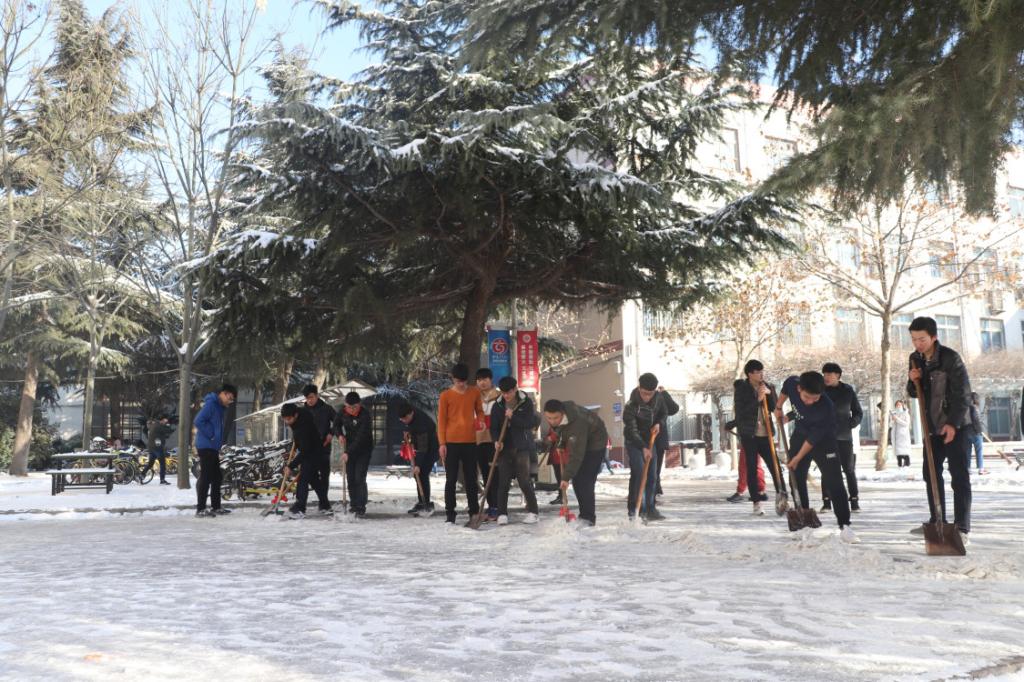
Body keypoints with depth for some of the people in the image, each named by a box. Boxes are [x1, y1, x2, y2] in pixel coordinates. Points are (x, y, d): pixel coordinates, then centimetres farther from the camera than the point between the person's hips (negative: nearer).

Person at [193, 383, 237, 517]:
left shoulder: (219, 407, 17)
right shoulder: (211, 404, -13)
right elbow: (198, 421, -23)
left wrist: (218, 442, 13)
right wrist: (211, 435, -17)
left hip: (213, 447, 10)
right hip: (206, 446, -10)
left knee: (217, 478, 13)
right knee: (205, 478, -8)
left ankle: (216, 507, 20)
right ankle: (200, 509, -6)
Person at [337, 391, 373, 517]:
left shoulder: (365, 415, -24)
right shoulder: (343, 412, -5)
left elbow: (361, 437, -29)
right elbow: (337, 424, 15)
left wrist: (348, 453, -34)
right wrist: (340, 435, -7)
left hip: (364, 450, -6)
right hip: (349, 449, 6)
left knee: (359, 478, -13)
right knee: (350, 478, 8)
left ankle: (361, 508, -11)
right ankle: (353, 505, 21)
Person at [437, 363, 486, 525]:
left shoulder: (475, 392, 6)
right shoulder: (445, 396, -3)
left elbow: (479, 411, 17)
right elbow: (441, 421, -2)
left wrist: (480, 420, -6)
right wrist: (442, 443, -7)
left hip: (470, 442, 3)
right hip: (451, 443, -3)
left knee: (471, 478, 9)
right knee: (451, 479, 1)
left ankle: (474, 512, 16)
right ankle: (450, 514, 6)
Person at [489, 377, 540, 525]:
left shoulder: (526, 402, -3)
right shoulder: (497, 406, 3)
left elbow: (530, 423, -9)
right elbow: (493, 427, 2)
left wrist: (513, 417, -20)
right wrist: (497, 440, -16)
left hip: (522, 447, -2)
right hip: (504, 447, 2)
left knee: (524, 479, -4)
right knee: (503, 481, -1)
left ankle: (532, 511, 9)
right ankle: (502, 513, 5)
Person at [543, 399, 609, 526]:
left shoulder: (577, 423, -42)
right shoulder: (553, 415, -19)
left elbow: (576, 455, -41)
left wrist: (566, 477, -42)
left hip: (594, 442, -8)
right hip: (578, 442, 8)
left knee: (584, 481, -17)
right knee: (576, 480, 8)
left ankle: (588, 517, -12)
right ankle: (585, 514, 18)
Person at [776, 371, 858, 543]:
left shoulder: (826, 408, -36)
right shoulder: (792, 383, -23)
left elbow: (813, 438, -26)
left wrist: (798, 457, -18)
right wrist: (779, 407, 17)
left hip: (823, 441, -5)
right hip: (799, 436, 5)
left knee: (834, 482, -13)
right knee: (797, 479, 8)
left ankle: (844, 527, -13)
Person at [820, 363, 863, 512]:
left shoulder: (848, 390, 3)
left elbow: (858, 413, 9)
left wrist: (851, 424, -4)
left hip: (844, 436, 0)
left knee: (849, 469, 3)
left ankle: (854, 501, 9)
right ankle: (826, 502, 5)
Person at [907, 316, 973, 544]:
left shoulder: (950, 357, -15)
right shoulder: (915, 359, 4)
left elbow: (963, 393, -17)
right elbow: (913, 393, 13)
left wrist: (954, 423, -22)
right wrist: (912, 381, -9)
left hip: (954, 425, -7)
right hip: (932, 425, 7)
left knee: (959, 474, -7)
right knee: (931, 473, 9)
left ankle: (962, 527, -7)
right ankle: (937, 521, 18)